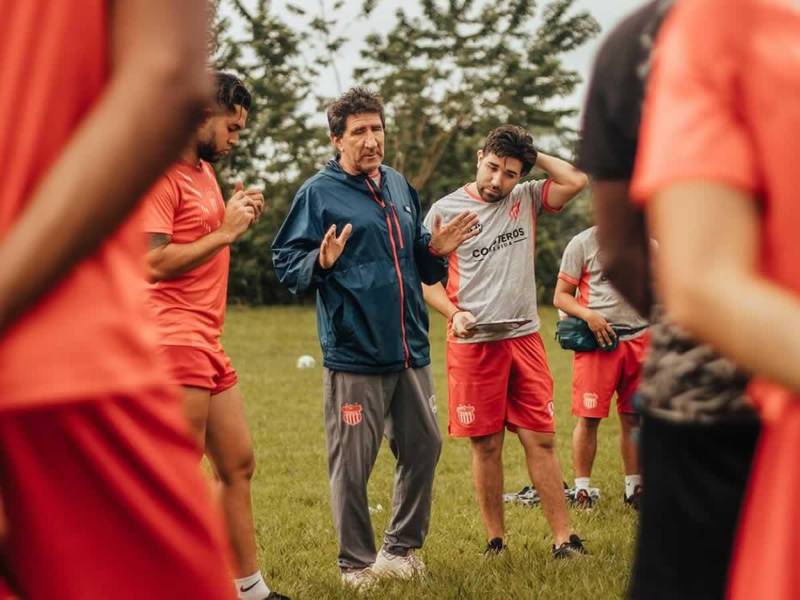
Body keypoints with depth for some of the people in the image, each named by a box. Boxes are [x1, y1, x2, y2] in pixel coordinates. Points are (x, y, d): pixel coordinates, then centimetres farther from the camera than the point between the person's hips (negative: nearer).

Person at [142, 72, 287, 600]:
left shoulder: (205, 170, 18)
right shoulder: (161, 173, -12)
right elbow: (155, 262, -20)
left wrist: (239, 218, 9)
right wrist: (224, 232, -14)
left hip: (208, 344, 10)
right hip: (175, 342, -10)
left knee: (239, 465, 14)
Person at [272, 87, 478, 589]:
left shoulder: (400, 186, 14)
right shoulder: (319, 193, -5)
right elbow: (287, 265, -8)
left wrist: (436, 250, 4)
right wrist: (322, 262, -26)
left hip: (411, 349, 7)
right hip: (354, 354, -6)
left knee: (424, 448, 12)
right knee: (353, 464, -1)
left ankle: (401, 548, 29)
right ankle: (358, 563, 14)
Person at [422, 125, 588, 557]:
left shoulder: (526, 199, 8)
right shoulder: (444, 210, 1)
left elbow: (576, 180, -5)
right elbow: (426, 279, 3)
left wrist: (532, 155, 1)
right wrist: (454, 314, -13)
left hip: (524, 339, 2)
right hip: (472, 344, -2)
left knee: (541, 440, 1)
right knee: (486, 445, 4)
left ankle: (563, 539, 3)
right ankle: (495, 539, 14)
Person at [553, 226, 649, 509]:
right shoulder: (583, 243, 1)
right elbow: (561, 296, -1)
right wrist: (589, 315, -17)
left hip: (638, 337, 4)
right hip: (597, 340, -3)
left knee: (633, 416, 6)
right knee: (589, 416, -5)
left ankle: (634, 488, 16)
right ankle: (581, 491, 4)